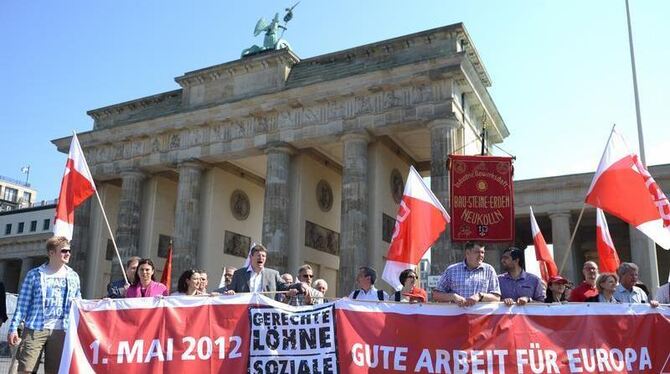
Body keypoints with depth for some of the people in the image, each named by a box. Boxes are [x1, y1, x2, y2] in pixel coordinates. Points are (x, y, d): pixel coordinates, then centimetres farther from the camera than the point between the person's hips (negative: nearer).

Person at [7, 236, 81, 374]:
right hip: (35, 329, -2)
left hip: (60, 331, 3)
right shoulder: (35, 274, 3)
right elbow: (23, 304, 2)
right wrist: (13, 328, -5)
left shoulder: (73, 277, 11)